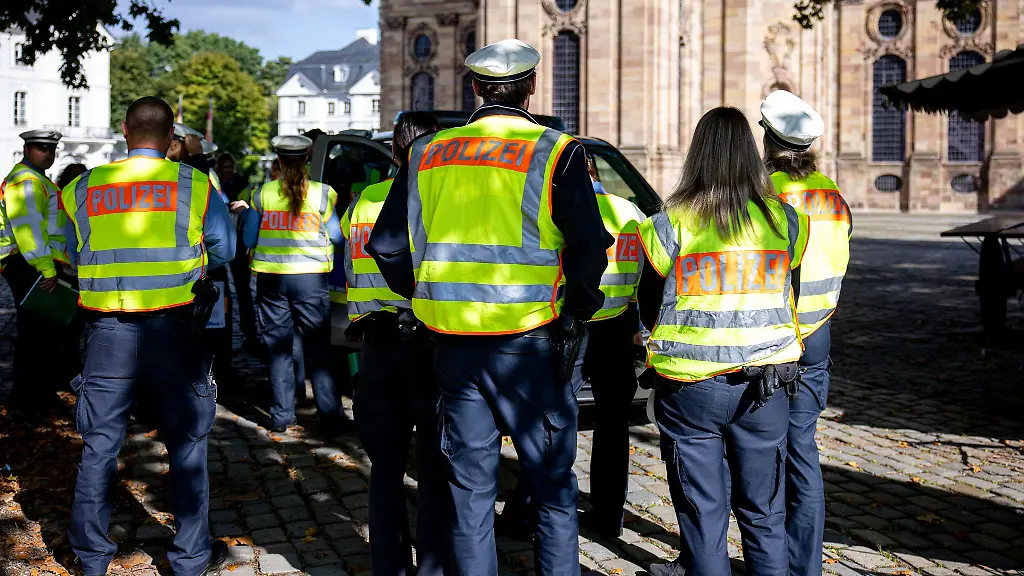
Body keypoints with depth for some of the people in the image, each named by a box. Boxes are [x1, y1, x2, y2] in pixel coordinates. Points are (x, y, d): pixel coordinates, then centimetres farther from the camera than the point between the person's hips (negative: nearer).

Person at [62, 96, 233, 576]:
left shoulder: (81, 188, 4)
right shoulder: (193, 184, -3)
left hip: (106, 330, 2)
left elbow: (73, 255, 12)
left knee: (99, 443, 12)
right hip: (173, 328, -2)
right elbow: (223, 250, 4)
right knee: (186, 442, 9)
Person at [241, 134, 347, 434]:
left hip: (271, 277, 1)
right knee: (318, 349, 4)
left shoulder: (263, 193, 1)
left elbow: (248, 239, 8)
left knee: (279, 348, 10)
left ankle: (281, 415, 13)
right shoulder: (322, 194, -4)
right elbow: (336, 236, 4)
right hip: (311, 277, -1)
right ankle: (330, 417, 5)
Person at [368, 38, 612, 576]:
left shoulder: (428, 153, 8)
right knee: (552, 487, 8)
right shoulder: (555, 153, -5)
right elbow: (589, 247, -12)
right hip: (529, 345, -4)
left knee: (470, 487, 13)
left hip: (453, 344, 4)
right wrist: (577, 311, 3)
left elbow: (386, 244, 9)